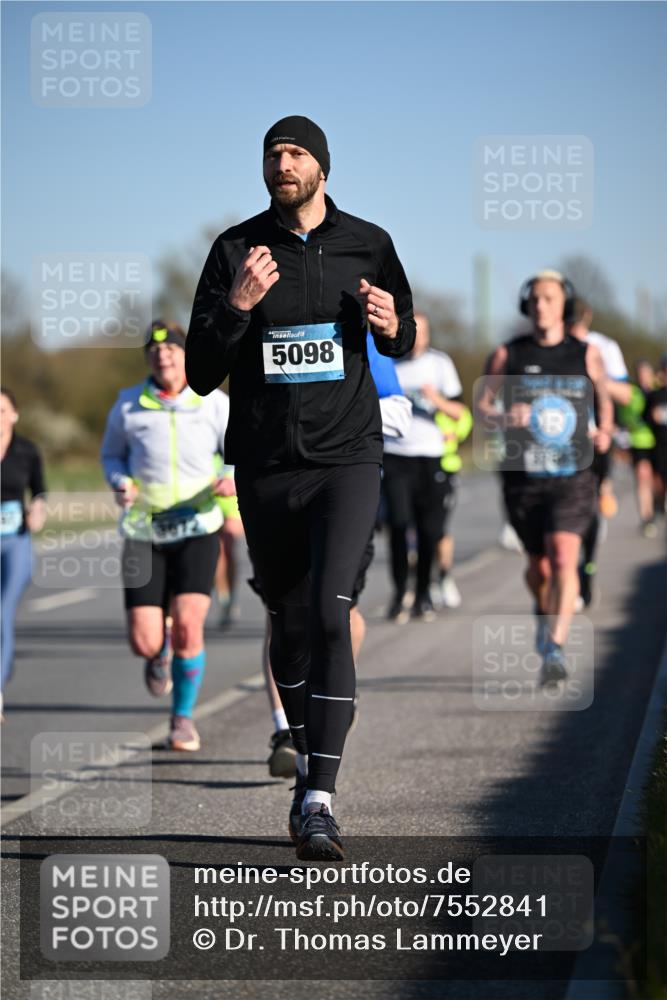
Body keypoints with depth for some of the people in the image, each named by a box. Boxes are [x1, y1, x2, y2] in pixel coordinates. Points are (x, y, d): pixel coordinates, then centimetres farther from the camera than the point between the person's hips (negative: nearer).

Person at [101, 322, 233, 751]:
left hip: (197, 528, -1)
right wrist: (120, 483, -9)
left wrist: (234, 482, -21)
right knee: (143, 642, -6)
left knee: (188, 627, -16)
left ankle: (183, 717, 7)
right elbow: (112, 454, 13)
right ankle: (160, 654, 34)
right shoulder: (128, 405, -1)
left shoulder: (216, 404, -2)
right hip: (143, 533, 1)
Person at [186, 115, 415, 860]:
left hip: (347, 459, -2)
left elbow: (402, 340, 18)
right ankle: (307, 754, 37)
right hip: (266, 466, 2)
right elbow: (200, 375, -2)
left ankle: (319, 802, -19)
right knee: (289, 624, 12)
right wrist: (236, 307, -19)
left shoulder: (367, 245, 2)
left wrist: (391, 325, -6)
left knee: (330, 615, -18)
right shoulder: (236, 251, 0)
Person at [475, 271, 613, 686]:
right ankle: (545, 614, 46)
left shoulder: (587, 354, 3)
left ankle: (556, 651, -23)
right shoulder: (508, 355, 2)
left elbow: (605, 396, 20)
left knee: (564, 559, -19)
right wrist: (503, 418, -14)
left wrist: (604, 432, 2)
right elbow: (481, 405, 8)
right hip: (523, 477, 1)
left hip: (573, 476, -1)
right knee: (539, 566, 13)